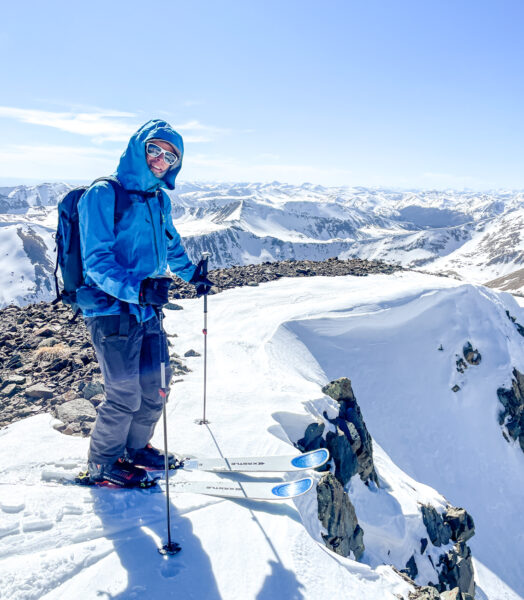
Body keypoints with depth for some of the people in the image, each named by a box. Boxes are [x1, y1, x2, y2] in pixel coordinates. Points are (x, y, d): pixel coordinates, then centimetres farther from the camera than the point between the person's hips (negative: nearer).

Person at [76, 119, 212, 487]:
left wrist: (192, 274, 37)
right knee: (125, 395, 0)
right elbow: (97, 262, -22)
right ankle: (102, 464, 25)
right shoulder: (103, 196, -14)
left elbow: (171, 245, 28)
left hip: (147, 310, 7)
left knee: (156, 385, 13)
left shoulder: (159, 200, 9)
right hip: (111, 311, -7)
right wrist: (138, 288, -37)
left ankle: (137, 448, 36)